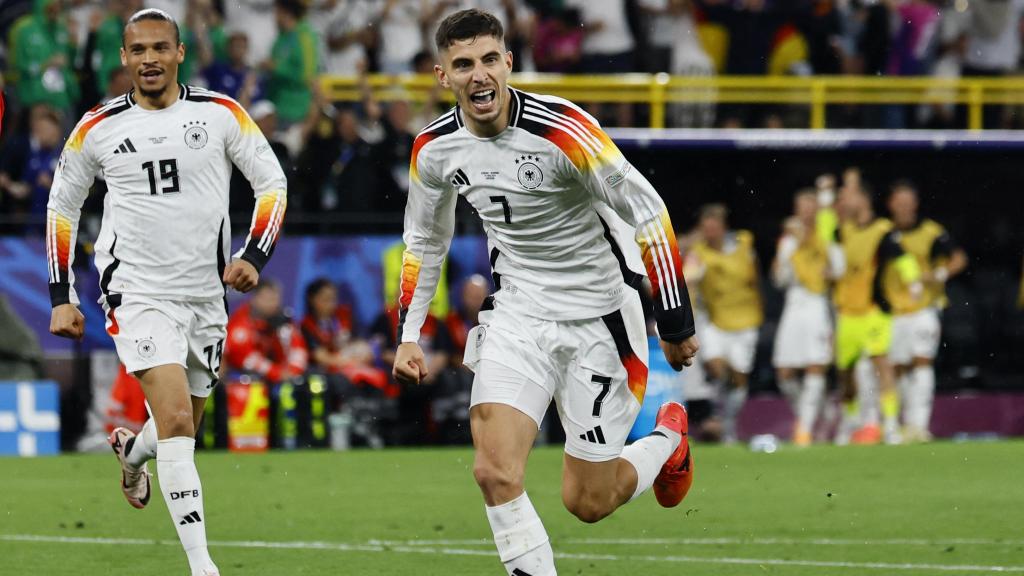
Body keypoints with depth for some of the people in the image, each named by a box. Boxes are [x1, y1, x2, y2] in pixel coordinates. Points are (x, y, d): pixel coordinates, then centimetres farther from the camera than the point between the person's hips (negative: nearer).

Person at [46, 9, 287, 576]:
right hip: (137, 291, -3)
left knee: (181, 429, 15)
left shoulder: (221, 114, -3)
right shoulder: (97, 128, -2)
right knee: (176, 421, -18)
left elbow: (272, 183, 4)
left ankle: (131, 449, 52)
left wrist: (253, 258, -11)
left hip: (206, 293, 3)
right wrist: (61, 298, 6)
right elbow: (61, 208, 10)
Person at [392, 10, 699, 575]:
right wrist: (408, 333, 10)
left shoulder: (561, 127, -22)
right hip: (517, 313, 4)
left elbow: (649, 214, -16)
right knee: (494, 472, -19)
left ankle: (669, 438, 35)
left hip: (597, 317, -4)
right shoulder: (434, 149, -5)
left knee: (587, 503, 3)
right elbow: (425, 241, 16)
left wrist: (676, 325, -13)